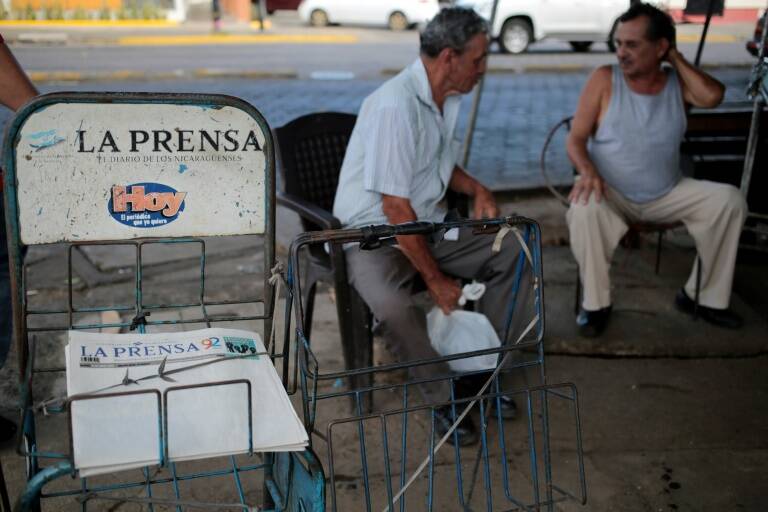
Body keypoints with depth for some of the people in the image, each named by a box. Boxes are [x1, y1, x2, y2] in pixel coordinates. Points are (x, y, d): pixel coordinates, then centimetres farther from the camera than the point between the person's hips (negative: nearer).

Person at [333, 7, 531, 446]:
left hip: (427, 225, 9)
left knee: (509, 252, -2)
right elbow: (396, 208, -25)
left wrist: (476, 188, 2)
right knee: (393, 306, -36)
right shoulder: (396, 105, -25)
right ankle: (445, 396, -11)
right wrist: (436, 279, -19)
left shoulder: (450, 97, 5)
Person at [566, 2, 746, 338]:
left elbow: (713, 97, -20)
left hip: (667, 194, 3)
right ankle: (596, 303, -16)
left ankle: (704, 297, 0)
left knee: (729, 200, -14)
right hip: (611, 193, -3)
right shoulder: (604, 80, -7)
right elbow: (575, 139, -8)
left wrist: (676, 59, -10)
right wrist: (587, 170, -30)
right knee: (584, 209, -36)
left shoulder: (677, 82, 2)